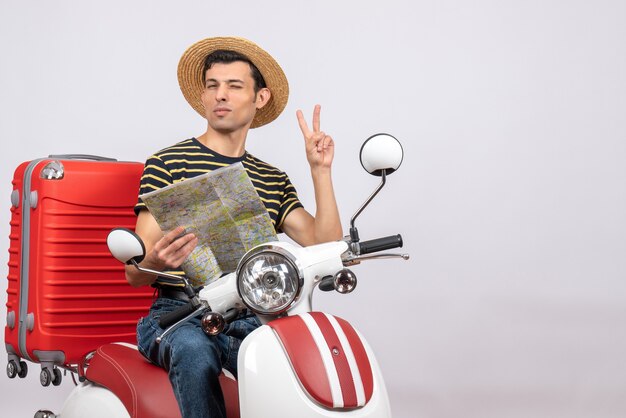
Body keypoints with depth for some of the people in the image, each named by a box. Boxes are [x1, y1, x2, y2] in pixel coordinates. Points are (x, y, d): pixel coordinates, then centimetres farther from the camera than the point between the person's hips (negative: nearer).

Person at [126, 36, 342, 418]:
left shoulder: (274, 181, 16)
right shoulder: (166, 164, 3)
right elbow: (135, 273, -2)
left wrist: (321, 171, 2)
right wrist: (158, 260, -26)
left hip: (250, 320, 3)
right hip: (179, 315, -3)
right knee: (195, 352, -36)